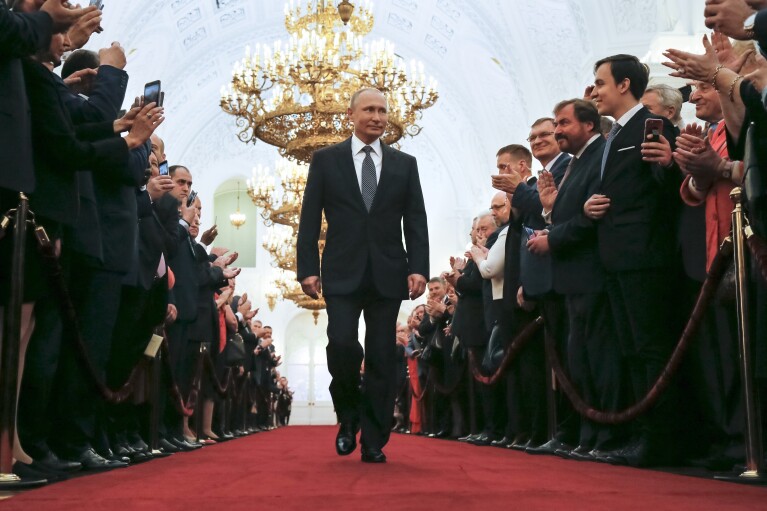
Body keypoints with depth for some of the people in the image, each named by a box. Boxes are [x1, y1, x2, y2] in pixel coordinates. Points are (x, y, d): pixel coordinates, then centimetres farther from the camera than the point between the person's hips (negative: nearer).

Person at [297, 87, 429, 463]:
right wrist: (308, 268, -6)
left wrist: (418, 268, -5)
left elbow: (415, 222, 7)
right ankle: (348, 417, 12)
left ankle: (374, 442, 11)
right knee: (342, 345, -16)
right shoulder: (326, 160, 7)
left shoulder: (405, 164, 11)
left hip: (387, 275, 2)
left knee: (382, 359, 2)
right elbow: (309, 220, 4)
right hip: (342, 273, -1)